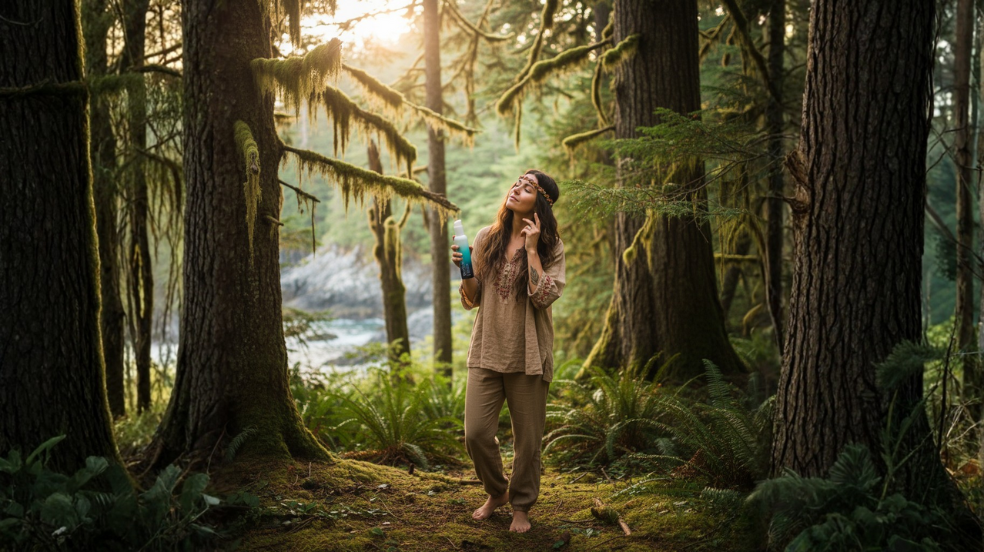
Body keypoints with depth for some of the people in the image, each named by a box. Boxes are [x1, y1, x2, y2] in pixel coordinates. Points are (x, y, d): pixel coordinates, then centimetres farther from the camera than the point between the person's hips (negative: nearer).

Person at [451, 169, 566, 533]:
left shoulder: (550, 247, -3)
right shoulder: (487, 239, 4)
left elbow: (544, 297, -18)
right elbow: (471, 300, 8)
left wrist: (531, 249, -16)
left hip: (527, 356, -2)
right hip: (486, 353, 2)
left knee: (527, 438, 5)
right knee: (476, 434, -3)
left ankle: (521, 506, 28)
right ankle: (496, 492, 25)